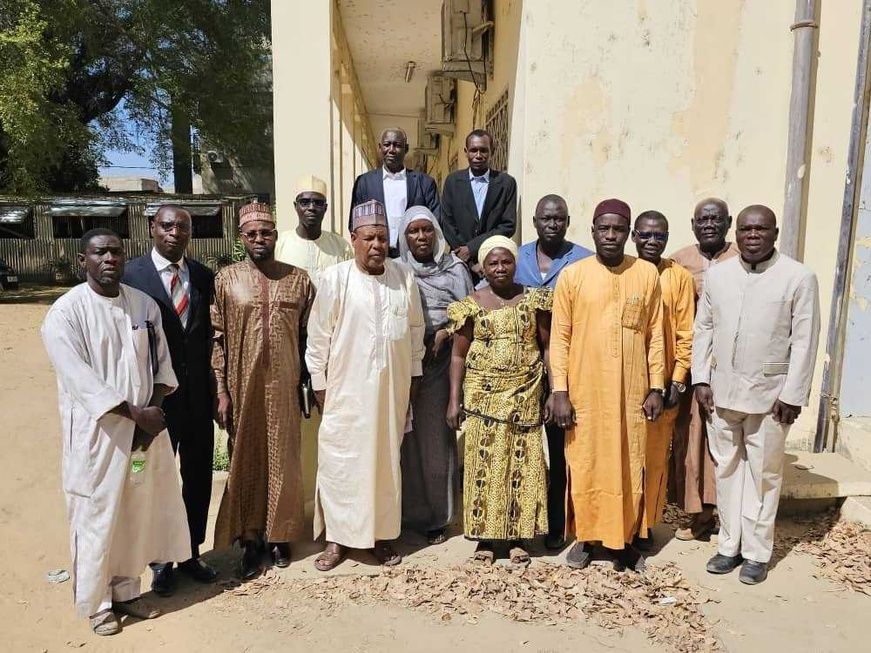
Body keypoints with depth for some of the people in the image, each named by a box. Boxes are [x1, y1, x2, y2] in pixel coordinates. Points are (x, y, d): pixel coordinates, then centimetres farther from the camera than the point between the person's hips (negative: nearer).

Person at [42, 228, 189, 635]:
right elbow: (79, 379, -17)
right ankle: (96, 603, 25)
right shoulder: (66, 311, -10)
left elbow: (162, 363, 7)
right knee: (96, 517, 6)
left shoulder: (144, 304, 4)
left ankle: (126, 591, 32)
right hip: (96, 432, -4)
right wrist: (135, 412, -20)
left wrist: (153, 409, -8)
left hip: (145, 428, 4)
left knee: (138, 513, 13)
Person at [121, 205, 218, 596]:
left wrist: (211, 384, 2)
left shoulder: (204, 276, 3)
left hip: (198, 394, 4)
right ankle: (161, 561, 30)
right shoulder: (130, 274, -8)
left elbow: (209, 332, 7)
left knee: (199, 476, 14)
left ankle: (191, 554, 33)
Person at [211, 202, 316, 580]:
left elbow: (308, 336, 4)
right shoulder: (226, 280, 0)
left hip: (285, 386, 1)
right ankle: (250, 539, 23)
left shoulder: (299, 280, 2)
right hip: (243, 386, 0)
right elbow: (217, 338, -2)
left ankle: (279, 535, 27)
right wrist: (221, 391, -6)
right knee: (245, 461, 9)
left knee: (282, 460, 10)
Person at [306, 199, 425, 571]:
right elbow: (318, 337, -3)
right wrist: (319, 383, -2)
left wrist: (414, 374, 11)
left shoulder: (404, 278, 2)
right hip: (346, 389, -3)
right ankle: (337, 537, 20)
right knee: (340, 461, 4)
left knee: (387, 459, 12)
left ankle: (381, 534, 27)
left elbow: (415, 328, 10)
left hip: (392, 388, 3)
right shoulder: (335, 278, -8)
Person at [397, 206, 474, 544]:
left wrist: (444, 333, -10)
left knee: (436, 437, 2)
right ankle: (406, 510, 17)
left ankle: (436, 516, 14)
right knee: (405, 438, 3)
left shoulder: (454, 268, 6)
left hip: (439, 363, -1)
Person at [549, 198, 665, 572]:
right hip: (584, 391, -1)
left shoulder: (647, 274, 2)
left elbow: (655, 334, 5)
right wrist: (559, 392, -8)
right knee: (584, 466, 9)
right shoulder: (572, 275, -3)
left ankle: (624, 539, 27)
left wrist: (656, 388, 1)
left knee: (628, 467, 10)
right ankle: (585, 537, 27)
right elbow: (560, 337, -3)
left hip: (631, 392, 1)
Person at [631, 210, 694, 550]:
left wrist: (677, 381, -5)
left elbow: (685, 333, -1)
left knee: (655, 455, 8)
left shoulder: (680, 277, -1)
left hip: (663, 381, -1)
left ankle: (645, 524, 23)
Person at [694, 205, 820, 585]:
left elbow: (805, 341, -7)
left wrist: (793, 395, -10)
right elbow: (703, 328, 7)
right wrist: (701, 379, 2)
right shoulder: (717, 274, 3)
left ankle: (756, 551, 22)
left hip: (770, 392, -3)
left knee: (763, 473, 8)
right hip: (722, 389, 3)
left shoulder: (799, 278, -7)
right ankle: (729, 544, 26)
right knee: (727, 468, 12)